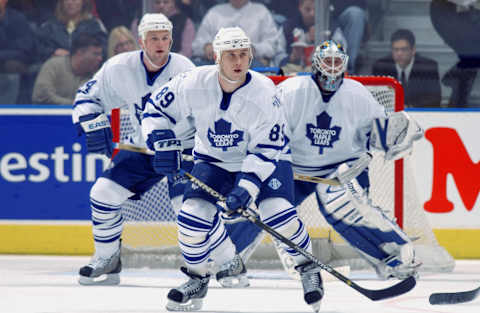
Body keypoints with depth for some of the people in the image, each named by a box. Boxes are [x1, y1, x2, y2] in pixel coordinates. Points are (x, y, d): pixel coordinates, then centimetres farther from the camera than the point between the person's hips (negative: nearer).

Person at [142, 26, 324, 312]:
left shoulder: (264, 93, -26)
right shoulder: (194, 84, -20)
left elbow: (266, 149, -24)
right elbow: (158, 109, -4)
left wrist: (246, 187, -34)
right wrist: (164, 144, -17)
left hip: (263, 159, -2)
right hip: (214, 160, 2)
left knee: (279, 214, -22)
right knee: (193, 214, -16)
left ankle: (308, 268, 5)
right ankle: (197, 279, 10)